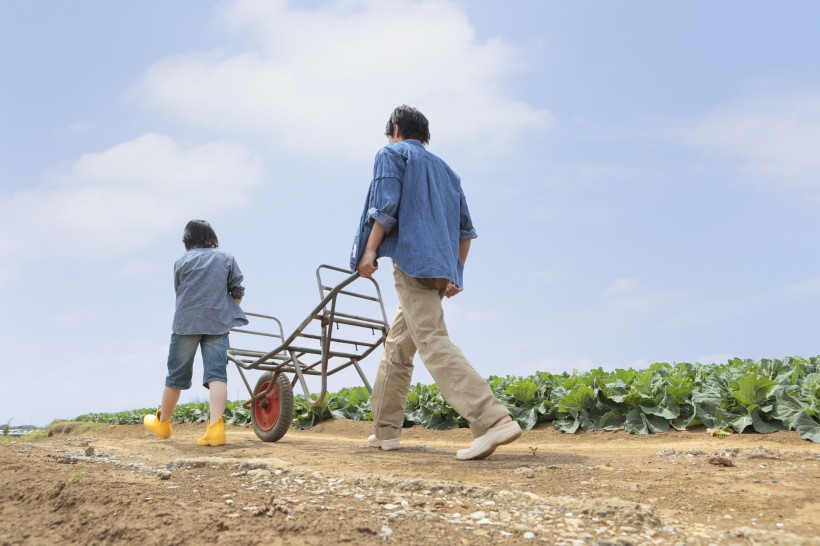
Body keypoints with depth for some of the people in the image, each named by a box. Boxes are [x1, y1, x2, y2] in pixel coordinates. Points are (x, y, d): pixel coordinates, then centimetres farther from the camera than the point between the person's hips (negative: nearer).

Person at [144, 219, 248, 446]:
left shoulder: (182, 261, 7)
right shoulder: (227, 259, 9)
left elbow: (179, 291, 17)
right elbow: (238, 292, 6)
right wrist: (229, 311, 23)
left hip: (186, 322, 0)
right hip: (218, 323, 0)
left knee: (177, 374, 12)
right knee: (216, 373, -6)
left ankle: (162, 422, 30)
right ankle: (216, 427, -21)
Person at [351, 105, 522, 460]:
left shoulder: (391, 154, 8)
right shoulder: (445, 169, 28)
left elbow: (386, 206, -10)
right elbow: (466, 229, 21)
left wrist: (369, 251, -8)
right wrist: (456, 271, 21)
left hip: (412, 261, -8)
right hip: (441, 268, 8)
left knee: (433, 343, -18)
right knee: (397, 347, 15)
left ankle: (493, 420, -31)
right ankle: (385, 430, 17)